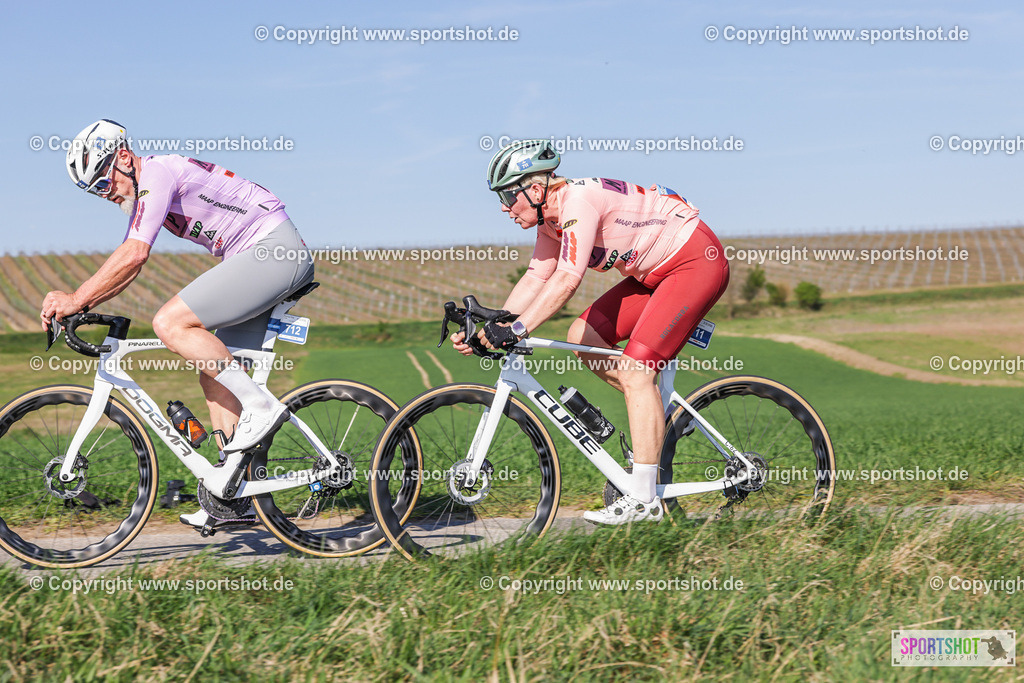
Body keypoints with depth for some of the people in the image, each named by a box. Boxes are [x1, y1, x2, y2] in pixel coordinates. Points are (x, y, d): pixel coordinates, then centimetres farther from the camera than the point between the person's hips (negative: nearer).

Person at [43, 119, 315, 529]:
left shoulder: (158, 172, -13)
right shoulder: (140, 192, 18)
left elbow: (134, 253, -22)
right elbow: (128, 266, 19)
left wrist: (76, 300, -19)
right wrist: (76, 304, 6)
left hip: (276, 251, -10)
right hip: (268, 257, 10)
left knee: (170, 323, -19)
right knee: (214, 375, 7)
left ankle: (261, 406, -17)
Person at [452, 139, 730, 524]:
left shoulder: (579, 201, -25)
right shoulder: (550, 218, 4)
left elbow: (567, 280, -34)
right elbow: (536, 278, 4)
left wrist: (516, 330, -36)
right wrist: (492, 328, -7)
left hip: (698, 261, -10)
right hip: (658, 271, 10)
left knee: (635, 371, -17)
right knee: (583, 337, 3)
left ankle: (643, 500, -16)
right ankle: (657, 412, 14)